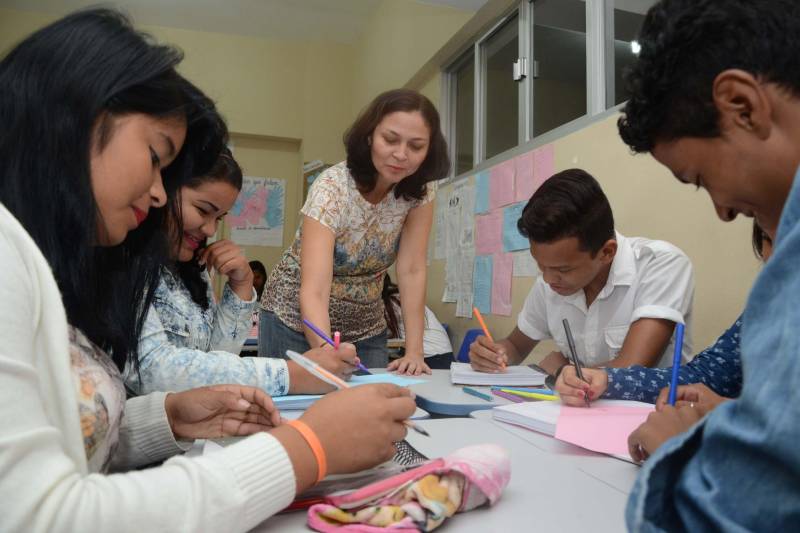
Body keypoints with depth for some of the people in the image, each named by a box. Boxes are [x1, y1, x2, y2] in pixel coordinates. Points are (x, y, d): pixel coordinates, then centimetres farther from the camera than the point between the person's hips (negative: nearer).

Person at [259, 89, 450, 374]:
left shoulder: (420, 190, -14)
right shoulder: (331, 188, -28)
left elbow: (412, 271, -15)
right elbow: (313, 292, -37)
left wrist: (414, 351, -21)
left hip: (365, 328, 4)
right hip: (298, 322, -3)